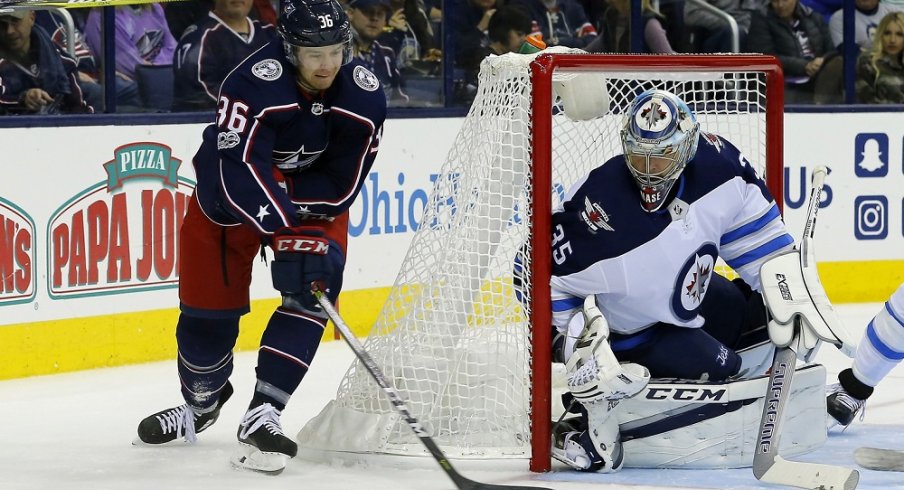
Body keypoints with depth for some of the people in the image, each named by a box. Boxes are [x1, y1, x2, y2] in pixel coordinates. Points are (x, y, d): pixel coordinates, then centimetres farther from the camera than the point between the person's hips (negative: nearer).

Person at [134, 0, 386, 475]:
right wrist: (284, 235, -47)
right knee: (209, 304, 4)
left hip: (314, 197, 2)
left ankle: (260, 417, -21)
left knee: (314, 288, -21)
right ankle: (201, 401, 35)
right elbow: (238, 173, -40)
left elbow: (341, 185, -17)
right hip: (229, 189, -2)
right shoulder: (256, 84, -34)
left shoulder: (364, 98, -21)